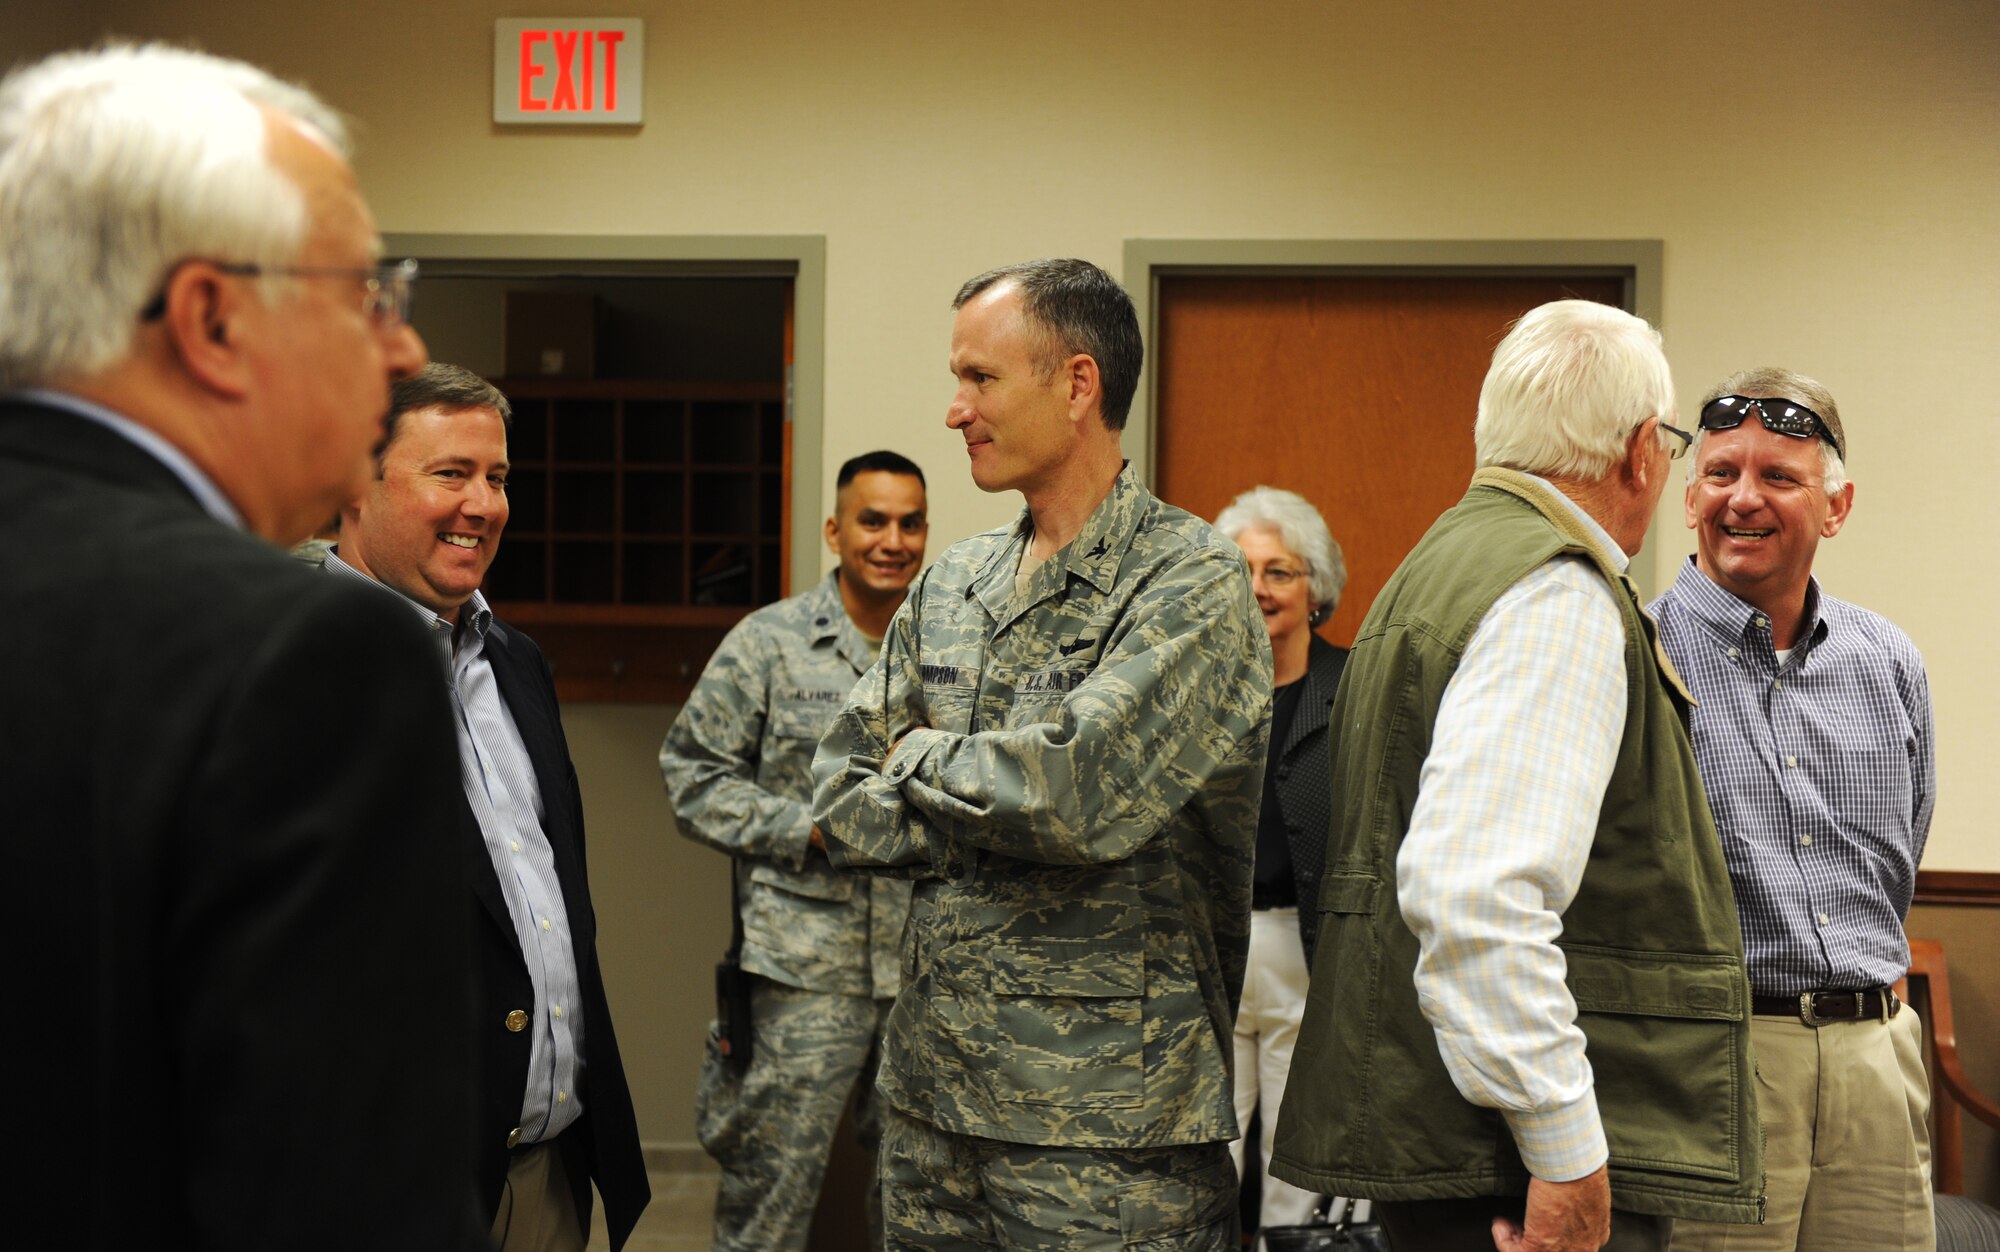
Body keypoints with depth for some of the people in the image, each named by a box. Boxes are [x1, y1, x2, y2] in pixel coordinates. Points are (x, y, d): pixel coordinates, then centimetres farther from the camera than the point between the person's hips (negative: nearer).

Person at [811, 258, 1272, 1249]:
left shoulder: (1190, 581, -11)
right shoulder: (952, 585, 11)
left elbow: (1083, 790, -24)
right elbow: (839, 804, 7)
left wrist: (921, 758, -6)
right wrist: (1005, 808, -9)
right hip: (929, 1093, 6)